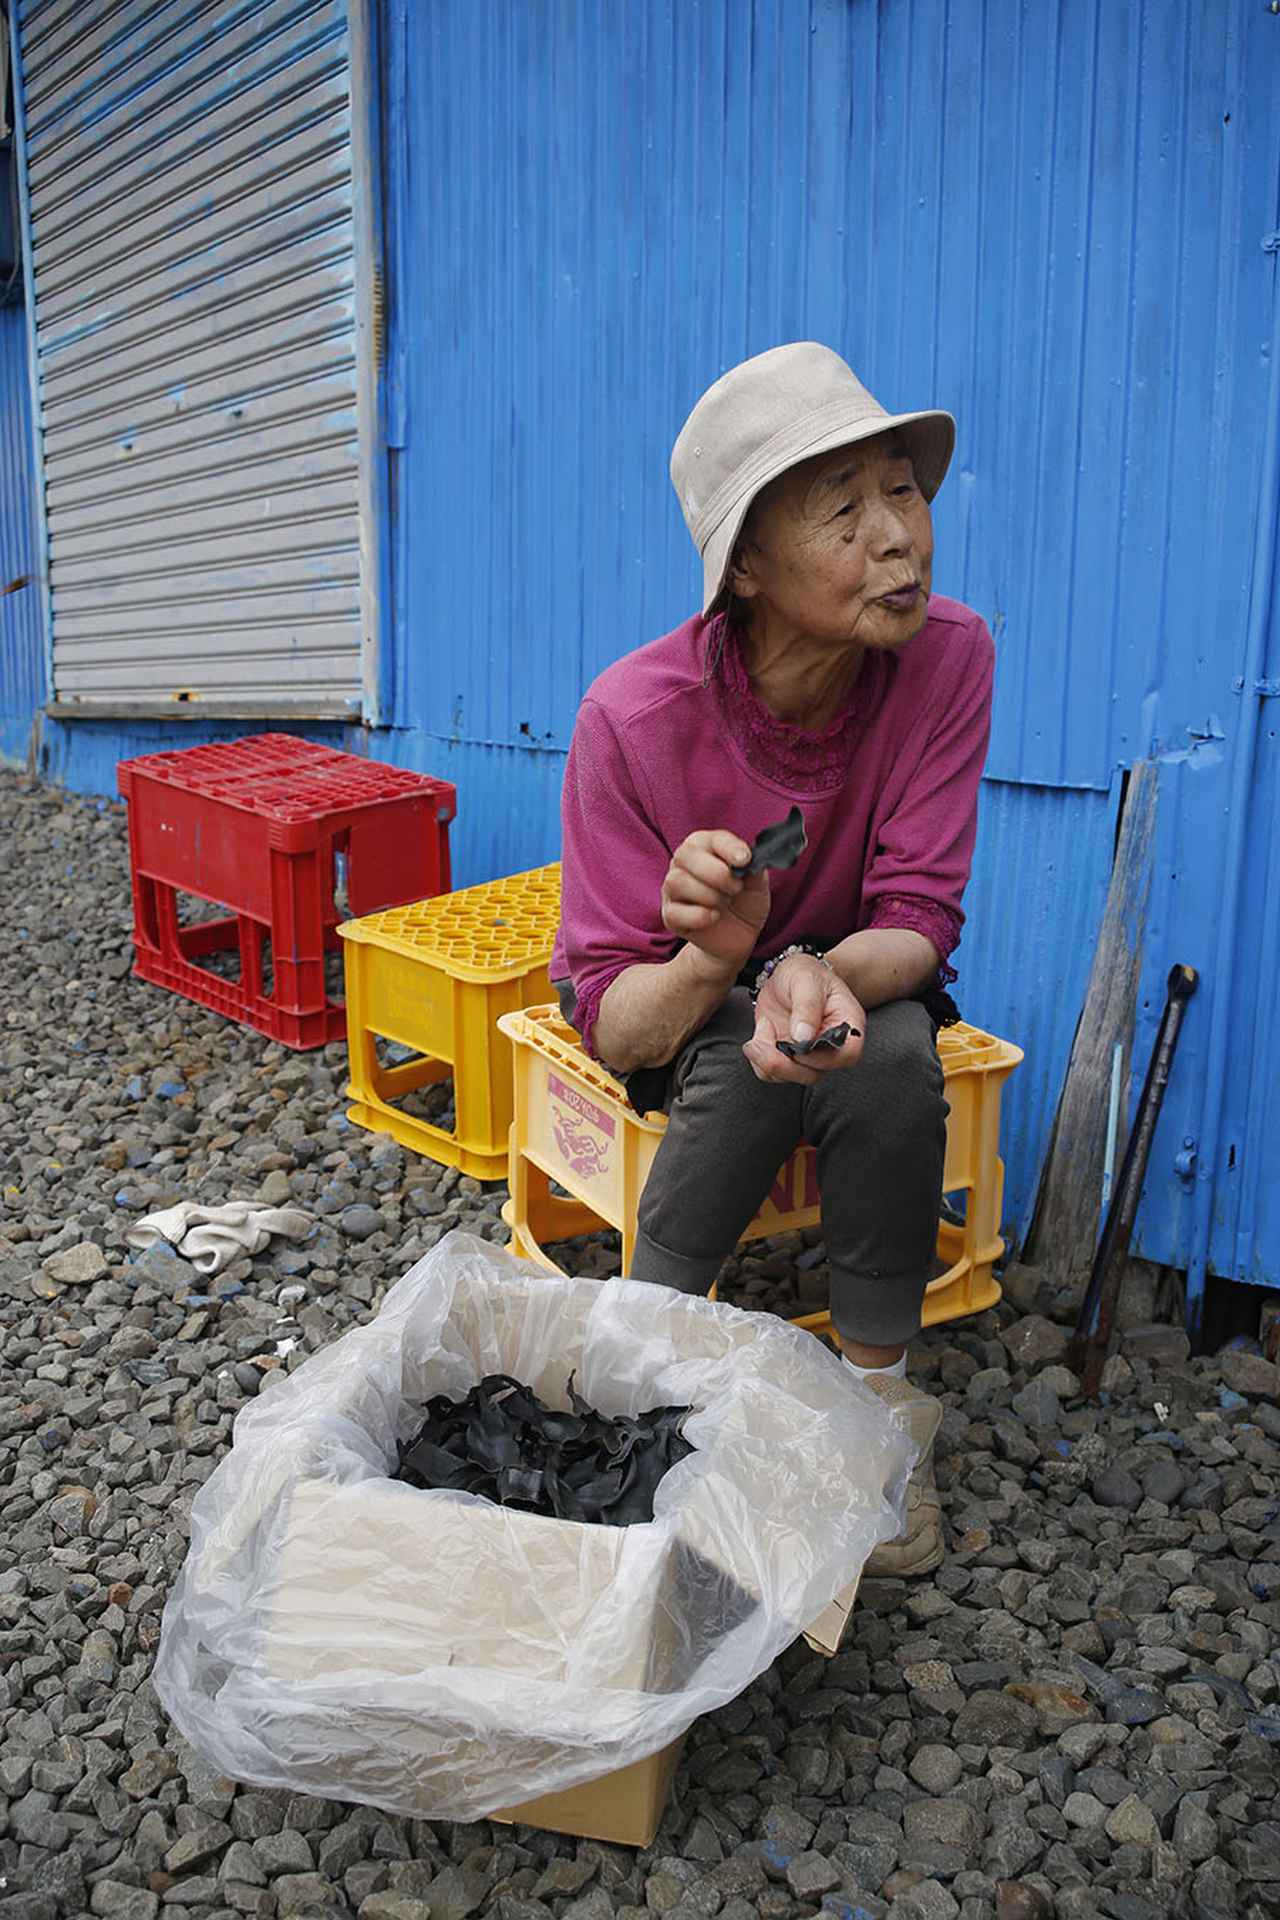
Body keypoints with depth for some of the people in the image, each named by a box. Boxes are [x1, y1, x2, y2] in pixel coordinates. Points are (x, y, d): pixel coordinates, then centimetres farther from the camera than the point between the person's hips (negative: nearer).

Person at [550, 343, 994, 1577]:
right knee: (750, 1057, -34)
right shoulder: (633, 714, -27)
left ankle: (875, 1390, -11)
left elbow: (917, 917, -21)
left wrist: (824, 973, -44)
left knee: (890, 1044, -31)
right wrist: (712, 959, -47)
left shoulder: (948, 657, -22)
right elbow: (610, 1018, -25)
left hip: (862, 972, 2)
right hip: (684, 997, -2)